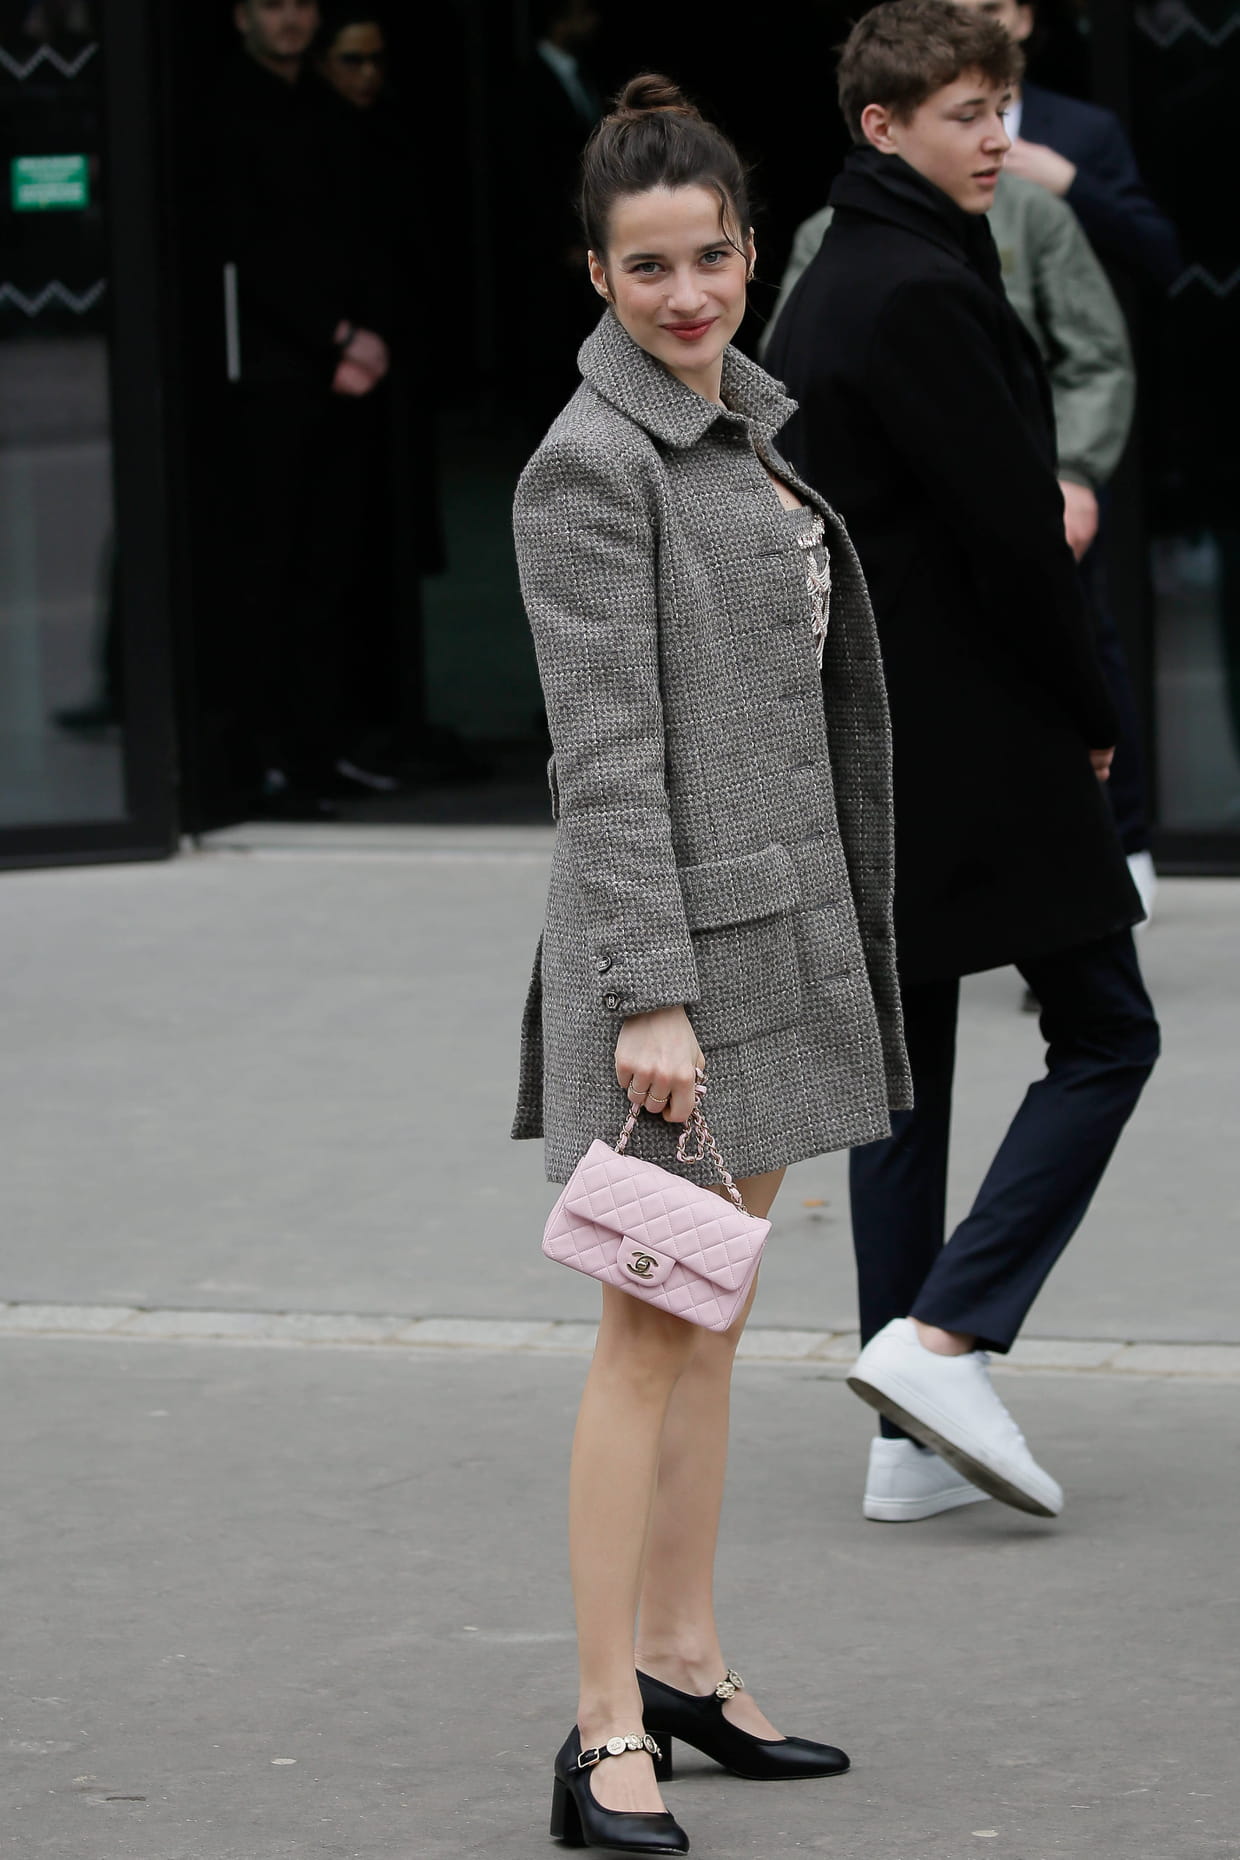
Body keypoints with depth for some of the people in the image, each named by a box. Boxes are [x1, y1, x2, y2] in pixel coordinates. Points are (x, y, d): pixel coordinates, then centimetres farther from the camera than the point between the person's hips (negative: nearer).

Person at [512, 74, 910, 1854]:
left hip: (782, 917, 9)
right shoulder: (591, 464, -14)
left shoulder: (746, 425, 13)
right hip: (670, 927, -9)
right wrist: (650, 996, -23)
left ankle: (684, 1658, 23)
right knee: (653, 1327, -8)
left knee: (716, 1317, 14)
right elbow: (608, 754, -19)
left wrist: (833, 944, 20)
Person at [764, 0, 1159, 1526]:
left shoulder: (818, 295, 14)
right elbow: (1010, 529, -18)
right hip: (978, 740, -9)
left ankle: (913, 1440, 12)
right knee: (1102, 1032, 0)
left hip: (858, 743, 9)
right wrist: (1088, 708, -4)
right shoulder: (925, 294, -16)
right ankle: (941, 1339, -11)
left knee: (902, 1069, 11)